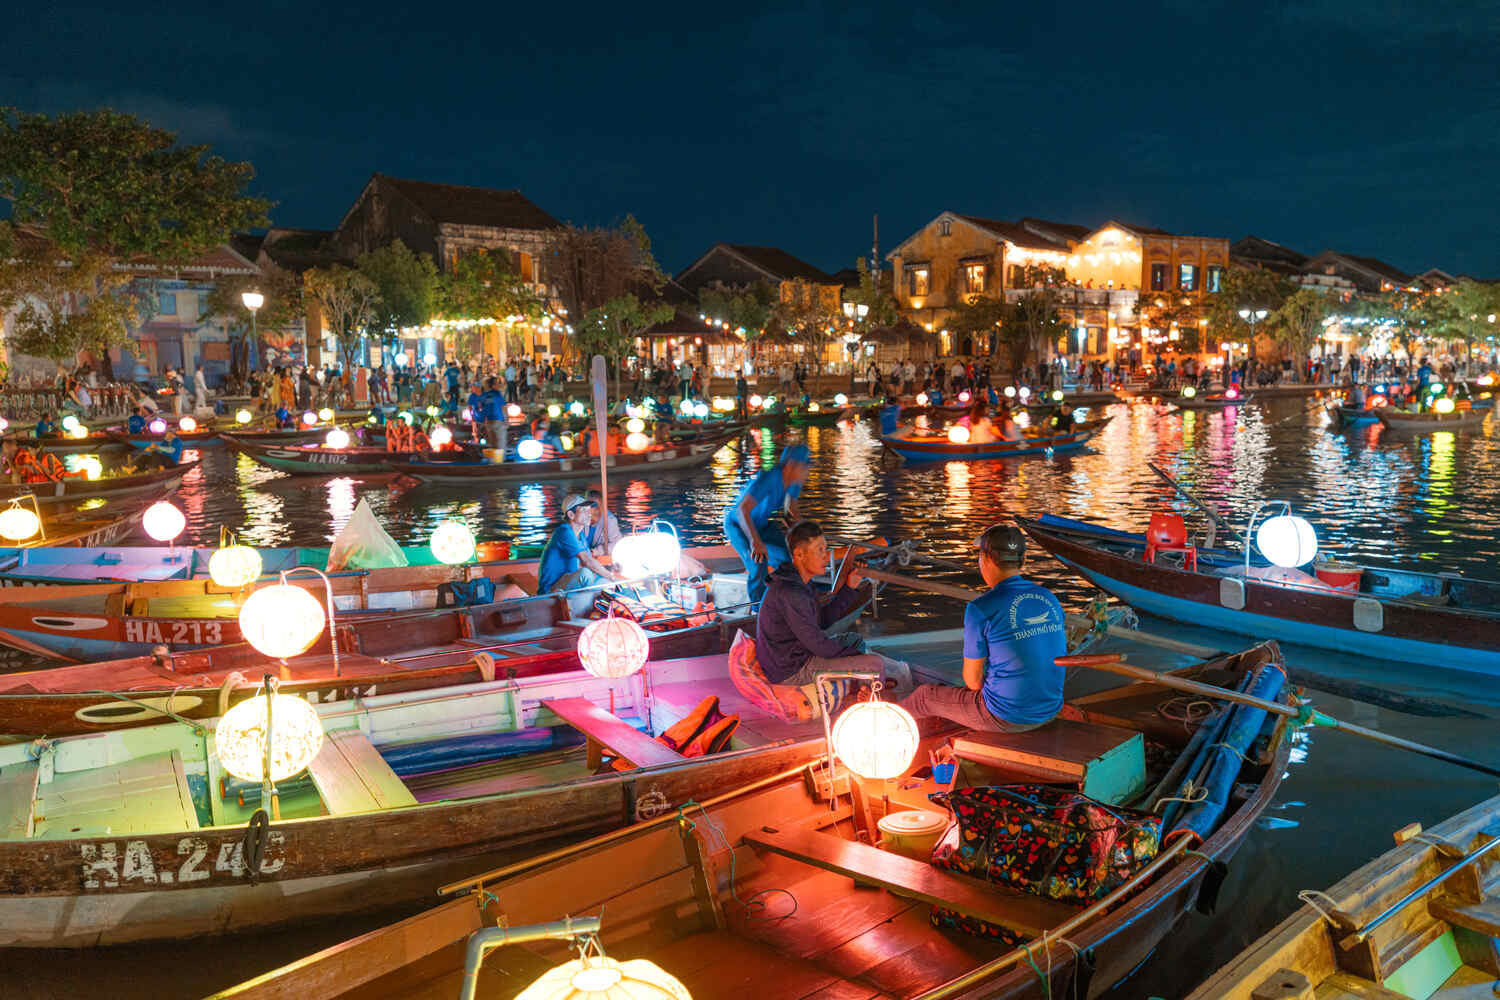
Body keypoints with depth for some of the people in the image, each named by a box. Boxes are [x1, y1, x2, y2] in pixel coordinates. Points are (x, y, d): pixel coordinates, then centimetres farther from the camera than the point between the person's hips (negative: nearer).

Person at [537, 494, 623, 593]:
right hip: (551, 591, -10)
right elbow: (587, 561, -27)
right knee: (585, 573, -32)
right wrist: (612, 577, -23)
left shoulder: (581, 533, 12)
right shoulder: (564, 531, -18)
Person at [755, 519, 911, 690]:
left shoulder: (794, 582, 6)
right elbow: (820, 645, -23)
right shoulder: (790, 593, -27)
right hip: (792, 671, -10)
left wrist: (849, 588, 4)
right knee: (875, 664, -9)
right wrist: (856, 651, -8)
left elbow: (823, 620, 12)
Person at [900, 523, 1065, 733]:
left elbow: (973, 680, -13)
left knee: (925, 695, 20)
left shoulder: (980, 609, -20)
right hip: (1050, 712, 6)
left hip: (1003, 718, -6)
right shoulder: (1050, 599, 0)